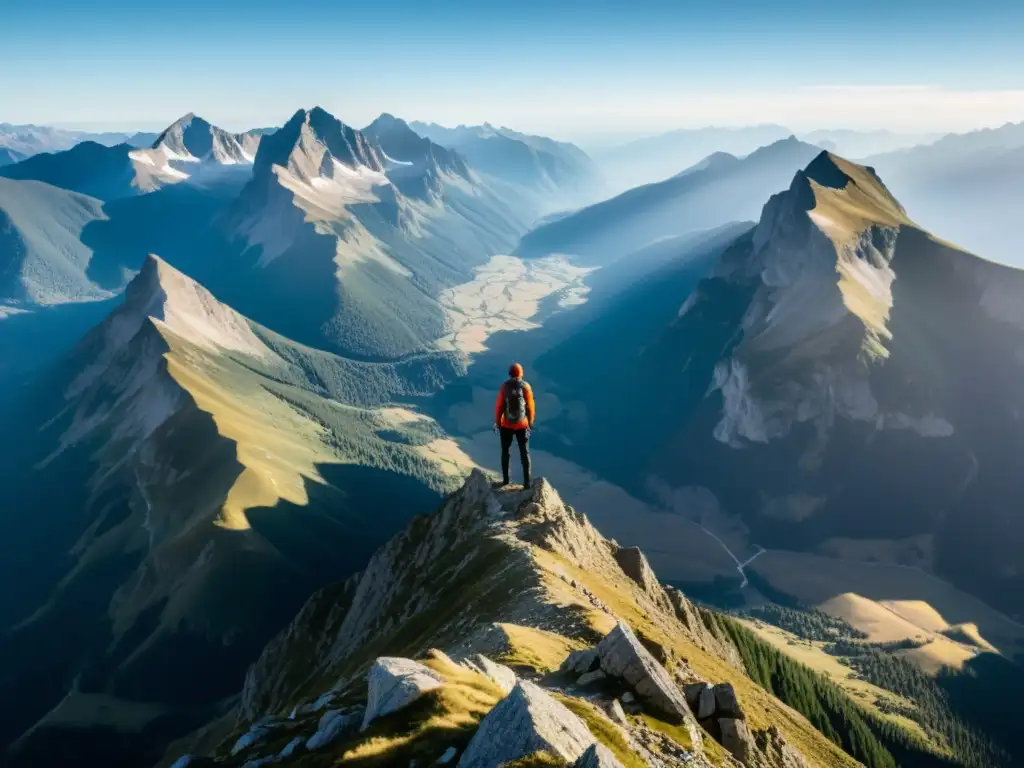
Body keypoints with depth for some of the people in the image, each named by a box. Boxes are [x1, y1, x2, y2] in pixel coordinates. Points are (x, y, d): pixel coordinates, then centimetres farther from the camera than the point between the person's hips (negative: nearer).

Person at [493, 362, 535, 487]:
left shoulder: (505, 386, -11)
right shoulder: (526, 387, -9)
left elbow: (499, 406, -8)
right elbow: (530, 406, -4)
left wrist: (497, 422, 4)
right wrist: (530, 422, 10)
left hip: (506, 425, 0)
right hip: (522, 425, 0)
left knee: (505, 452, 16)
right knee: (524, 453, 9)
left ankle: (505, 480, 19)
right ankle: (526, 481, 8)